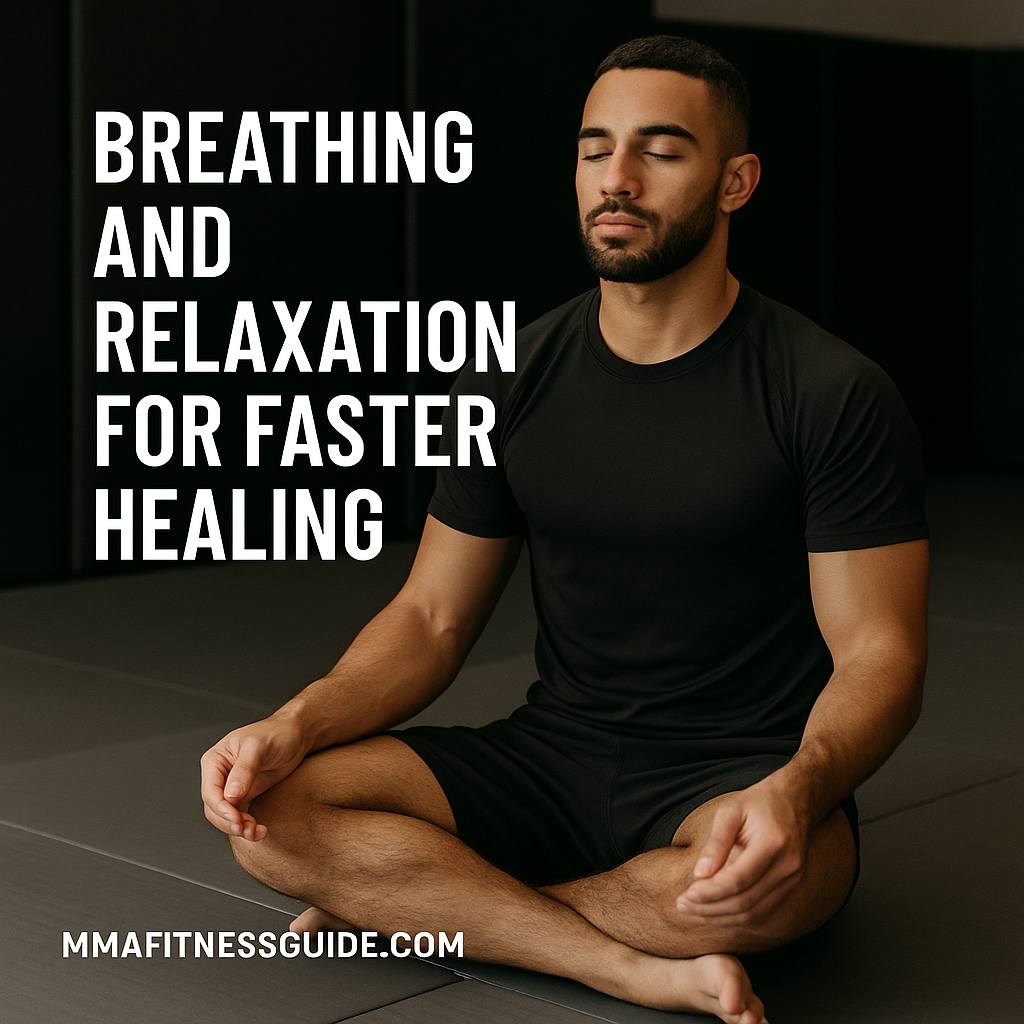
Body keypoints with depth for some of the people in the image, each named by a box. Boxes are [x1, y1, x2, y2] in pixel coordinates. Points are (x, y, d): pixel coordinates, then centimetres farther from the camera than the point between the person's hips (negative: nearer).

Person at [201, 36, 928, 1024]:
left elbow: (878, 654, -10)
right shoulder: (511, 383, 4)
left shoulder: (837, 396, -8)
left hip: (735, 778, -3)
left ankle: (403, 906, -13)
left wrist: (794, 792, -33)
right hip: (551, 758, 3)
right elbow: (431, 619, 6)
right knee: (270, 807, -19)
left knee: (763, 875, -40)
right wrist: (295, 724, -15)